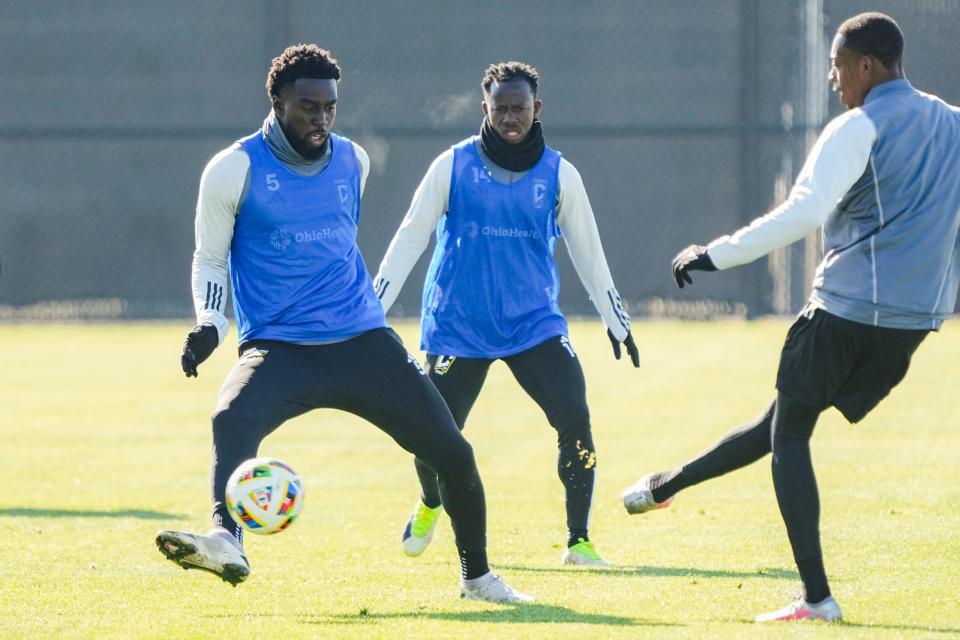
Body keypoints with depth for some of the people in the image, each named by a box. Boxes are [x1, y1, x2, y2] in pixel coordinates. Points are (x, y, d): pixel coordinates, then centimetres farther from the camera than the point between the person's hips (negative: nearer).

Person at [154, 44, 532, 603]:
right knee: (233, 419, -36)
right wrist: (210, 324, -11)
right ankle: (226, 542, -55)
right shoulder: (235, 170, -4)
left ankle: (477, 576, 19)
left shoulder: (353, 161, 9)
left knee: (454, 453, -2)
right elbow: (210, 259, 6)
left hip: (362, 341, 4)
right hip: (278, 347, -4)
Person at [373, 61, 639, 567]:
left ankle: (579, 541, -5)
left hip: (534, 322, 1)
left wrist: (616, 320, 11)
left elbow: (587, 251, 10)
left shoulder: (559, 175, 1)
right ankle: (430, 506, 33)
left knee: (575, 418, -17)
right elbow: (410, 237, 0)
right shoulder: (453, 166, -2)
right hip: (457, 327, -1)